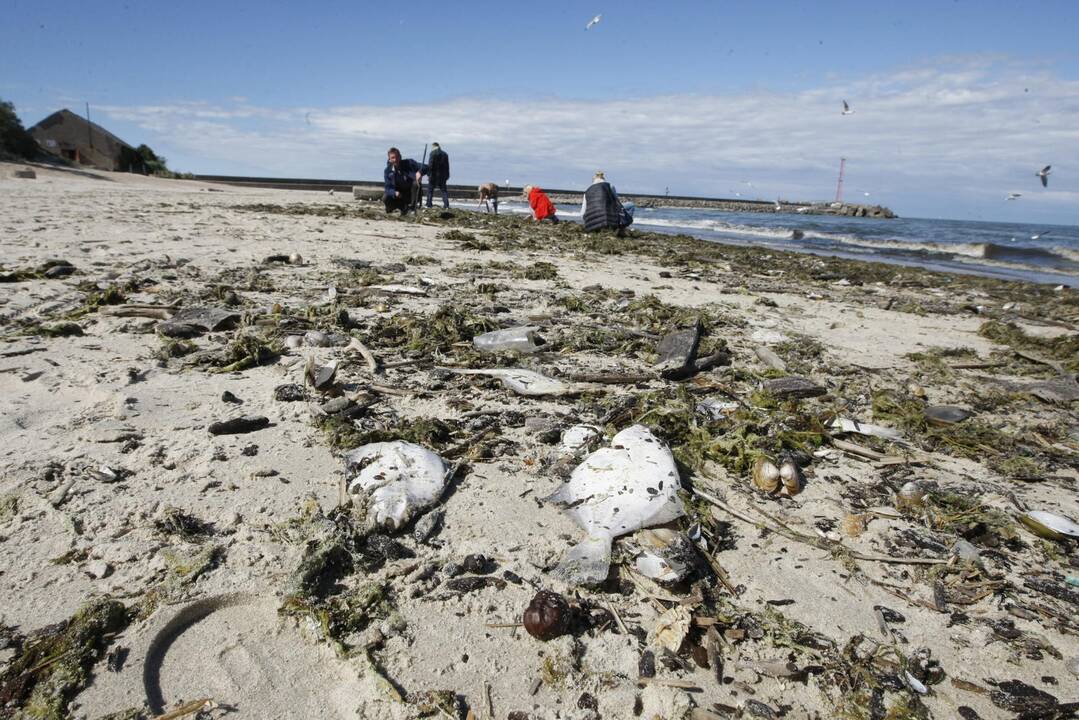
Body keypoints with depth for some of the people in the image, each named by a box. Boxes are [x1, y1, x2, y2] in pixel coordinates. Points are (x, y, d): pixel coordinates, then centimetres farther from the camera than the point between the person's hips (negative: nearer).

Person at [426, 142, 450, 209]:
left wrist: (428, 174, -7)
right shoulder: (445, 154, 10)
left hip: (434, 175, -5)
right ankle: (446, 205, 3)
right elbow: (447, 166, 12)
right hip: (443, 176, 5)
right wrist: (447, 176, 16)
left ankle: (428, 204, 4)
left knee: (430, 189, 6)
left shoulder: (433, 153, -8)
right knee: (443, 190, 10)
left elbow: (430, 165, -13)